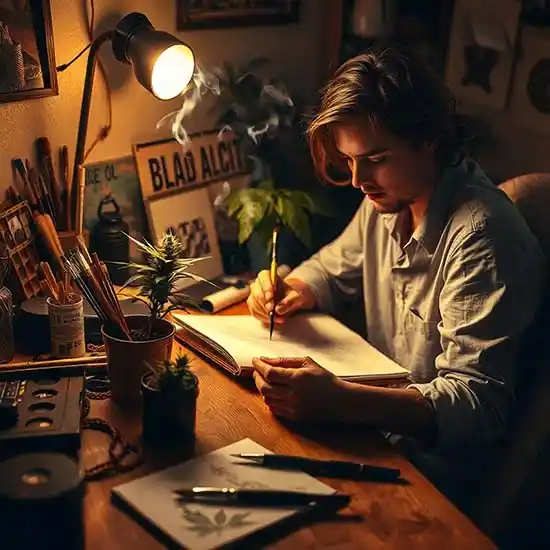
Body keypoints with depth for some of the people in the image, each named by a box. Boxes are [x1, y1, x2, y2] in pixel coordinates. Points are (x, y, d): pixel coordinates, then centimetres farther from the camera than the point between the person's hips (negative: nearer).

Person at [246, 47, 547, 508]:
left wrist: (339, 400, -44)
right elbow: (333, 270, 18)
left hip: (436, 461, -7)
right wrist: (291, 292, -7)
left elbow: (478, 403, -30)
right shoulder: (387, 198, 1)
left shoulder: (482, 236, -26)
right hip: (381, 419, 8)